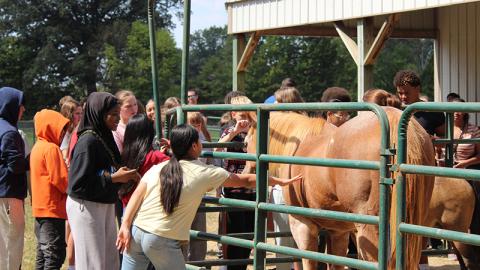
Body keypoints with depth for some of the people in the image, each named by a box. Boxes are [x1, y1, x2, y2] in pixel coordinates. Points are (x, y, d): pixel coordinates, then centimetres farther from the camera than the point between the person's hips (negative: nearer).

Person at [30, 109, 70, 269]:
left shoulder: (38, 147, 14)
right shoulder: (51, 148, -14)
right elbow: (60, 179, -17)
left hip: (40, 208, 9)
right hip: (53, 208, -9)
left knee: (43, 254, 13)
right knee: (55, 255, -10)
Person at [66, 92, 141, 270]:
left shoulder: (105, 137, 6)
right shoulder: (88, 140, -18)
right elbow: (78, 184, -23)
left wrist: (125, 175, -1)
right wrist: (113, 178, -19)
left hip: (106, 206, 8)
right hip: (86, 207, -8)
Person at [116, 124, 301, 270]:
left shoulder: (158, 168, 10)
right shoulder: (205, 173, 1)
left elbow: (137, 195, -1)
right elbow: (246, 181, 10)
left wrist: (125, 226, -5)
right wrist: (280, 181, 21)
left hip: (136, 231, 4)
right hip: (163, 241, -4)